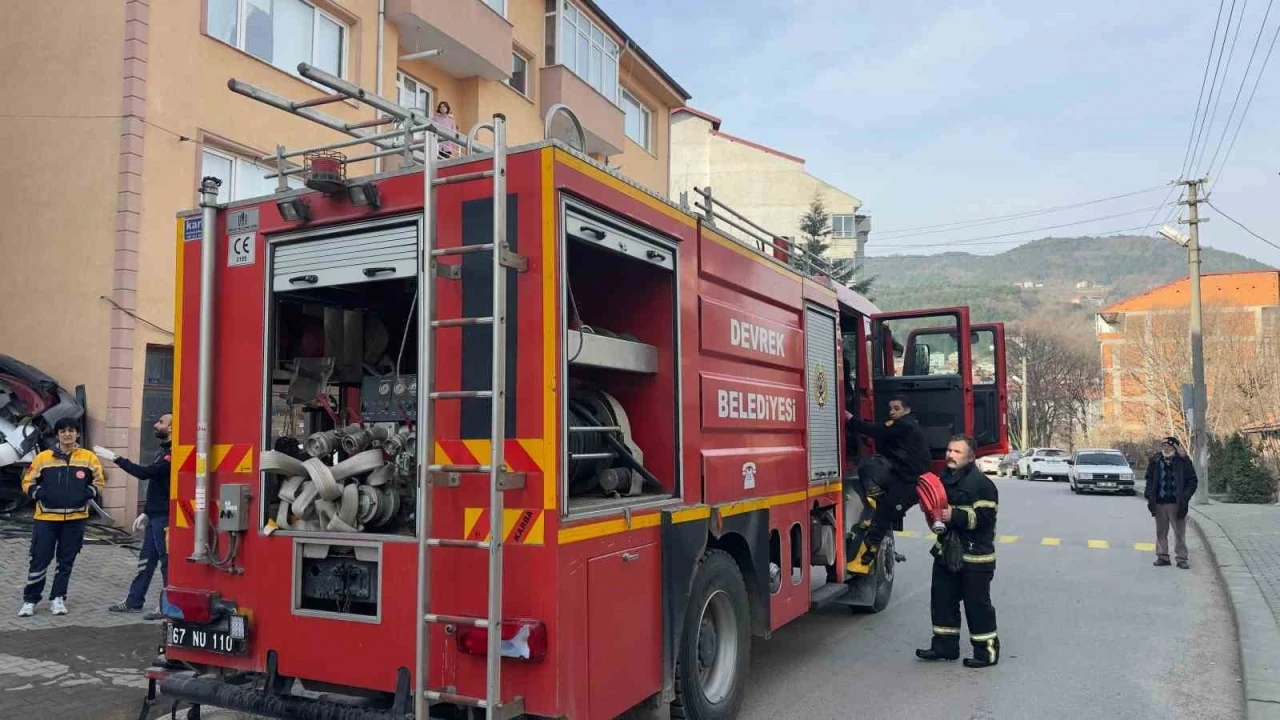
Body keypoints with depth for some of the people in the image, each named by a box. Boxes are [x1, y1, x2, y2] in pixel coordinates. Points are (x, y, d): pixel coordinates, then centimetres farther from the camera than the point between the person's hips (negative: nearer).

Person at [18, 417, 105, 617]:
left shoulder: (89, 458, 1)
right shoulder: (43, 458, -1)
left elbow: (99, 482, 9)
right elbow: (28, 482, 7)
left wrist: (89, 492, -10)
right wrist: (38, 492, -11)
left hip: (75, 518, 1)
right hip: (46, 518, -1)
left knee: (66, 561, 9)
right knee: (39, 560, 2)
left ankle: (57, 599, 21)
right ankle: (30, 600, 15)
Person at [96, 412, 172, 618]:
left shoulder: (172, 454, -17)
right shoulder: (163, 452, 17)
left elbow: (145, 473, -26)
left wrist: (115, 458, -22)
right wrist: (145, 513, 20)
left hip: (165, 518, -10)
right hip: (155, 516, 10)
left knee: (167, 562, -2)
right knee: (145, 561, 16)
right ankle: (133, 602, 25)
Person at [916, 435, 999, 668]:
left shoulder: (981, 483, -15)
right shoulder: (944, 478, 11)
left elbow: (984, 516, -21)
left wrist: (954, 516, -27)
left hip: (975, 556, -8)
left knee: (977, 604, 1)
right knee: (942, 599, 12)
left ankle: (987, 651, 14)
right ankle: (944, 646, 24)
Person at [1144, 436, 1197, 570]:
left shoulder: (1184, 462, -3)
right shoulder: (1155, 462, 5)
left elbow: (1192, 482, 0)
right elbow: (1149, 480, 13)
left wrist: (1185, 497, -10)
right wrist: (1149, 496, 0)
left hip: (1176, 503, -3)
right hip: (1159, 503, 3)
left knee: (1179, 532, 3)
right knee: (1161, 532, 10)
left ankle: (1181, 558, 10)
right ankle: (1162, 556, 18)